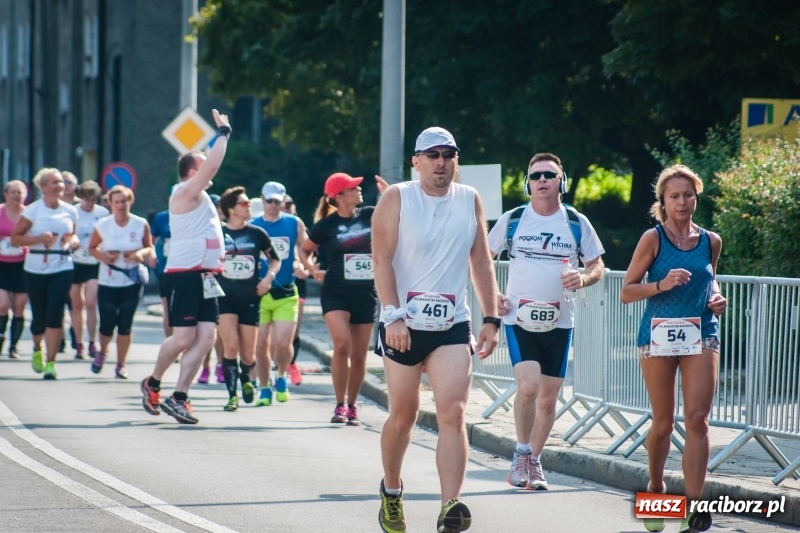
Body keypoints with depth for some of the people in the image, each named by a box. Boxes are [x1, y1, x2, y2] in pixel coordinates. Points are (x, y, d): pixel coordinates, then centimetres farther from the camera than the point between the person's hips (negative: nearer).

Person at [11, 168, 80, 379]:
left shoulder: (70, 211, 6)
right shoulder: (32, 211, -4)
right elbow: (15, 238, -5)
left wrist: (74, 241, -2)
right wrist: (39, 238, -19)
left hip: (62, 268, 1)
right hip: (36, 269, -1)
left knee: (55, 315, -11)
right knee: (39, 316, 5)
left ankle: (50, 363, -7)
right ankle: (37, 349, 38)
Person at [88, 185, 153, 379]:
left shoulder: (141, 225, -4)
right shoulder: (103, 225, -4)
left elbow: (150, 248, 6)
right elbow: (92, 248, 7)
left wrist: (142, 253, -16)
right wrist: (102, 256, -13)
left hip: (133, 281, 0)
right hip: (108, 282, 0)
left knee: (125, 325, -1)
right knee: (107, 325, 2)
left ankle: (120, 365, 13)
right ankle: (102, 352, 35)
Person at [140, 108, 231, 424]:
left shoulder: (200, 196, 18)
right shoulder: (185, 192, -9)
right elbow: (213, 165, -18)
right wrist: (223, 132, -12)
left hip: (205, 277, 9)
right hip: (184, 276, -9)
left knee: (205, 338, -3)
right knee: (183, 338, -7)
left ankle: (178, 398, -2)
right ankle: (152, 384, 15)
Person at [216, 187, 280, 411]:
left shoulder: (257, 233, 3)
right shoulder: (218, 234, 0)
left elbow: (275, 259, 14)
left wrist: (268, 277, -2)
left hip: (250, 298, 1)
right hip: (225, 297, -1)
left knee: (248, 355, 2)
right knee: (231, 346, -16)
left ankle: (245, 378, 36)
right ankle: (232, 395, -3)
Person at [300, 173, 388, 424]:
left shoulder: (368, 215, 5)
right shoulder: (327, 225, -1)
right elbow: (304, 250, 11)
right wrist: (311, 268, -5)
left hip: (365, 293, 3)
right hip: (335, 292, -3)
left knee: (359, 356, 6)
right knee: (342, 343, -22)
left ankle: (352, 405, 24)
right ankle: (340, 404, -10)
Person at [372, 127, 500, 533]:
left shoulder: (469, 200, 8)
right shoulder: (397, 198, -3)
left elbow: (481, 261, 12)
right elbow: (382, 258, -9)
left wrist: (491, 319, 7)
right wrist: (393, 316, -18)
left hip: (453, 327, 2)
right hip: (404, 325, -2)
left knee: (452, 414, -13)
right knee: (403, 415, 9)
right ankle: (391, 491, 35)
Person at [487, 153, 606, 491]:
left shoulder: (577, 223, 2)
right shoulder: (512, 220, 0)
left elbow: (597, 265, 9)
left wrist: (584, 278, -14)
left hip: (559, 322, 2)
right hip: (519, 319, -2)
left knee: (548, 397, 7)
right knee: (528, 385, -20)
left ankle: (534, 463, 23)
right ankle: (522, 453, -1)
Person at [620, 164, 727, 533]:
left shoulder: (711, 241, 8)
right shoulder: (653, 239, -2)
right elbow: (626, 292, -3)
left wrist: (717, 298, 5)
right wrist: (661, 285, -19)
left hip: (701, 336, 2)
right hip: (659, 334, -2)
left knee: (697, 419, -11)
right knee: (663, 422, 8)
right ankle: (655, 488, 33)